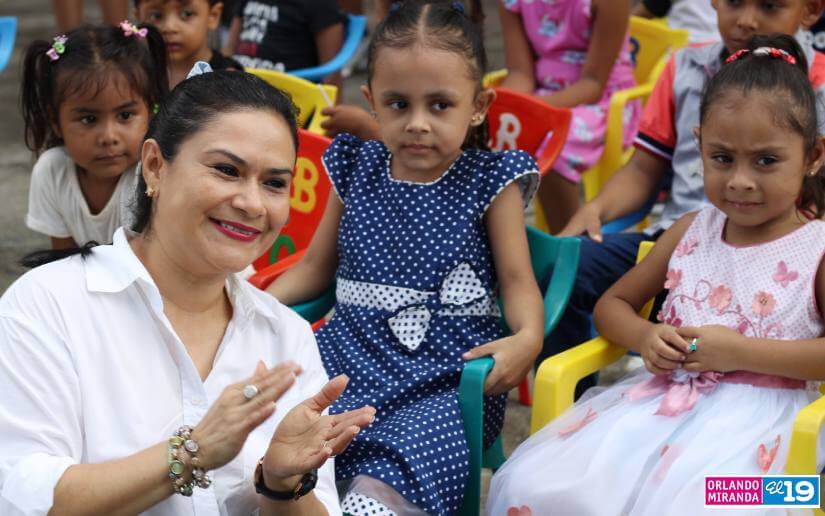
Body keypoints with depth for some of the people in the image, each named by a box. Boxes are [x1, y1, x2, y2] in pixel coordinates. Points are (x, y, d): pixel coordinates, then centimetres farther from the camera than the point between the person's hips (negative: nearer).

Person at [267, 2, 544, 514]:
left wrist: (527, 337, -20)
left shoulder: (489, 181, 4)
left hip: (447, 370, -3)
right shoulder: (357, 170, 13)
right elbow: (317, 266, 21)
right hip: (354, 349, 4)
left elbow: (517, 279, 2)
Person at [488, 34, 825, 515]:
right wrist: (646, 337, -2)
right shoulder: (689, 232, 13)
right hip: (664, 395, 5)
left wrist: (740, 352, -16)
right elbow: (612, 303, 21)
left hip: (757, 409, -4)